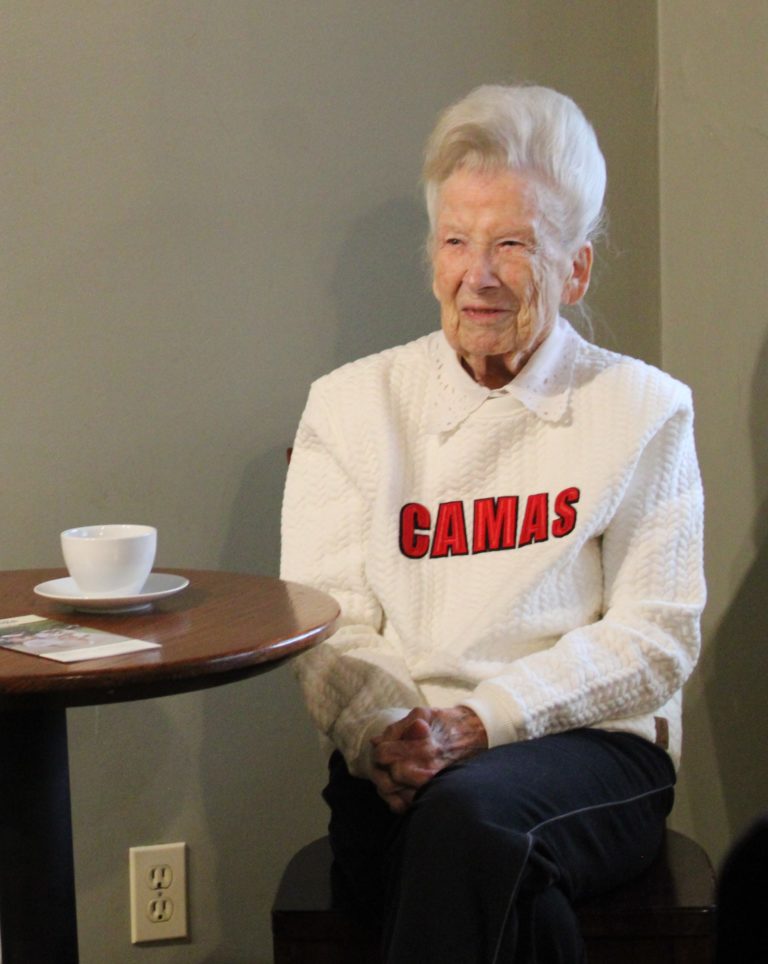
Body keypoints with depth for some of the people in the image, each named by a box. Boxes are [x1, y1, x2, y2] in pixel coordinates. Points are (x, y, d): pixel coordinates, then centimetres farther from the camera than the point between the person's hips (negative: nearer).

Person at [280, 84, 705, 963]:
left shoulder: (645, 412, 9)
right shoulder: (350, 404, 14)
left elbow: (655, 637, 0)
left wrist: (480, 722, -14)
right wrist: (384, 731, -17)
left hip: (589, 751, 0)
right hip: (397, 766, 1)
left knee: (472, 805, -36)